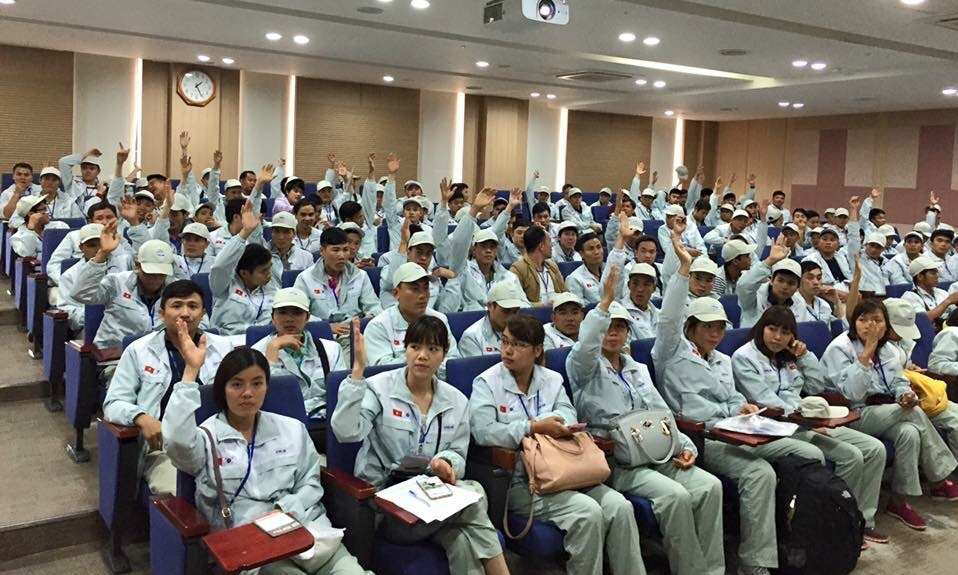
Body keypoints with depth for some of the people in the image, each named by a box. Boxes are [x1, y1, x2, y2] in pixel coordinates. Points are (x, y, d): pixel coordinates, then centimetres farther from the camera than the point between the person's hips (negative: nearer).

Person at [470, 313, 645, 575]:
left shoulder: (552, 379, 14)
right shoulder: (486, 382, 0)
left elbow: (569, 415, 0)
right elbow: (483, 431, -14)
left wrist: (542, 423, -19)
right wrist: (534, 428, -17)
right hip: (518, 479, -5)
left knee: (619, 506, -17)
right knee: (587, 512, -25)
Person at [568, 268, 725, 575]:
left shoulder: (639, 370, 24)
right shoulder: (583, 368, 3)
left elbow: (662, 415, 19)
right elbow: (585, 347, -22)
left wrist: (686, 446, 3)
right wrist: (605, 302, -30)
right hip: (614, 460, -6)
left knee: (710, 486, -17)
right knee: (675, 495, -28)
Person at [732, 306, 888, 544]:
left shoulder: (789, 356, 19)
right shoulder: (744, 357, -5)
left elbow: (816, 387, 19)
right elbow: (766, 401, -14)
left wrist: (805, 356, 7)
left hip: (803, 421, 8)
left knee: (875, 449, -4)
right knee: (852, 456, -22)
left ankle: (862, 520, 4)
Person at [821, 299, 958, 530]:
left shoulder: (888, 349, 10)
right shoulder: (839, 348, -13)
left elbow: (899, 382, 12)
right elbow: (853, 393, -22)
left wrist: (907, 394, -13)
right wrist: (866, 354, -26)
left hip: (886, 413, 7)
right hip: (853, 416, -7)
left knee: (909, 432, -26)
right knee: (916, 414, -23)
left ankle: (899, 501, -11)